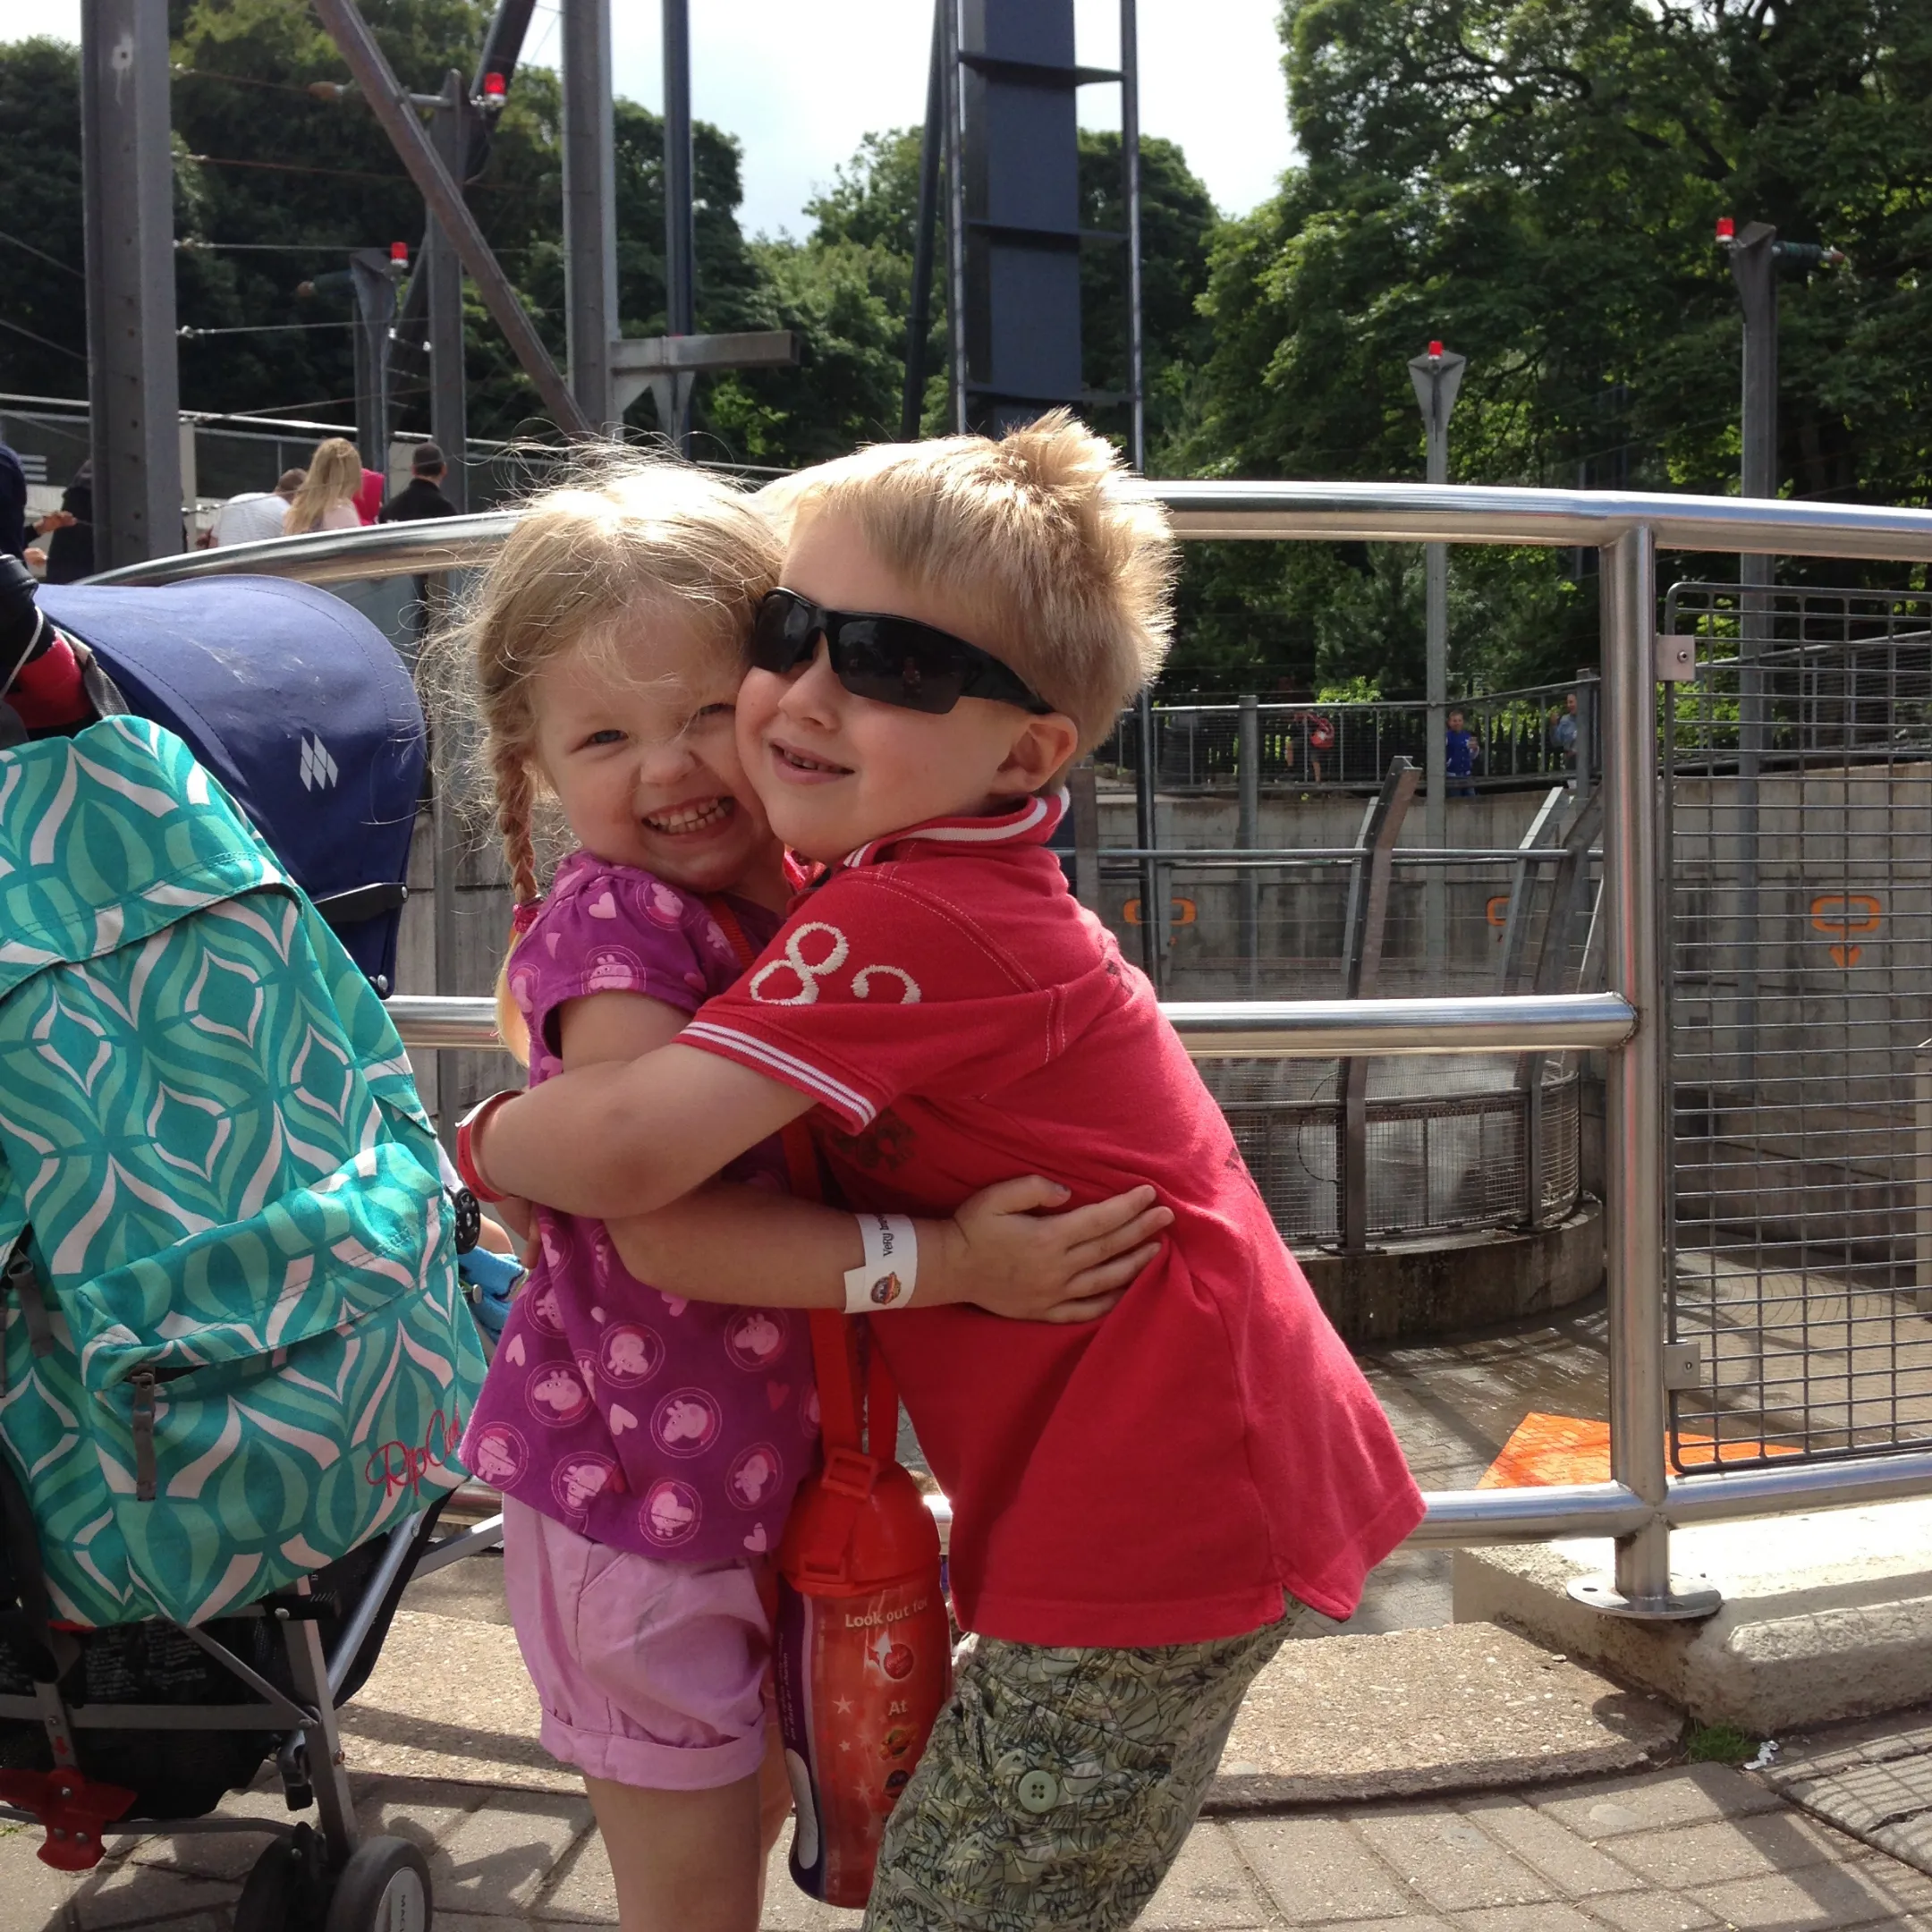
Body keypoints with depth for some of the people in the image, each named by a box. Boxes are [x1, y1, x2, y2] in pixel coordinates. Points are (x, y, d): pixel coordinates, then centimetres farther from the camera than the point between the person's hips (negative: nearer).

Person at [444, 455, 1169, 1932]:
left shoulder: (808, 885, -1)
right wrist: (951, 1262, -32)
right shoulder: (610, 930, -23)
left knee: (754, 1810, 26)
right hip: (637, 1490, -7)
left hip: (779, 1464, 7)